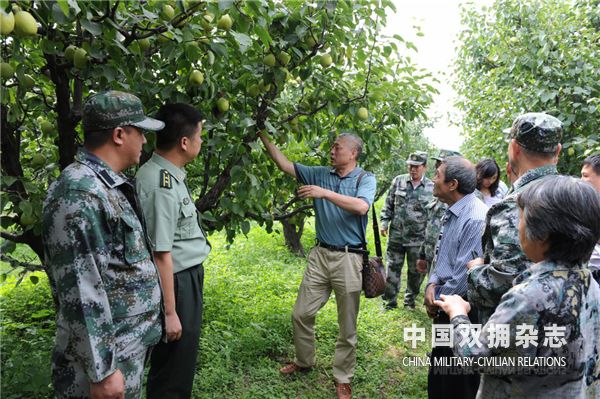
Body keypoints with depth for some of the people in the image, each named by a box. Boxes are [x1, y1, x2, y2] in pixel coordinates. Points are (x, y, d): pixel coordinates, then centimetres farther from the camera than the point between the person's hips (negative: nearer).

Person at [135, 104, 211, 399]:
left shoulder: (169, 175, 6)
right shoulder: (161, 186, -25)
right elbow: (160, 255, -25)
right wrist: (169, 312, -21)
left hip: (188, 278, 10)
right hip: (176, 284, -10)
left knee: (180, 361, 26)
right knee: (172, 374, 9)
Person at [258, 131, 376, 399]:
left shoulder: (366, 179, -4)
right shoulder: (320, 174, 8)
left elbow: (361, 206, -23)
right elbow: (285, 165, 6)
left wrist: (325, 193, -27)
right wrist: (263, 137, 2)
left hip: (349, 258, -4)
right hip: (320, 254, 4)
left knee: (347, 325, 7)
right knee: (301, 314, 10)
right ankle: (304, 361, 34)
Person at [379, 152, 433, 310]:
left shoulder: (432, 188, -2)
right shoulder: (398, 181, 1)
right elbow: (388, 205, 8)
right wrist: (384, 222, 0)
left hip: (418, 238, -1)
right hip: (396, 236, 1)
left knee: (415, 271, 12)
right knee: (393, 268, 8)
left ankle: (410, 300, 30)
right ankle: (390, 300, 20)